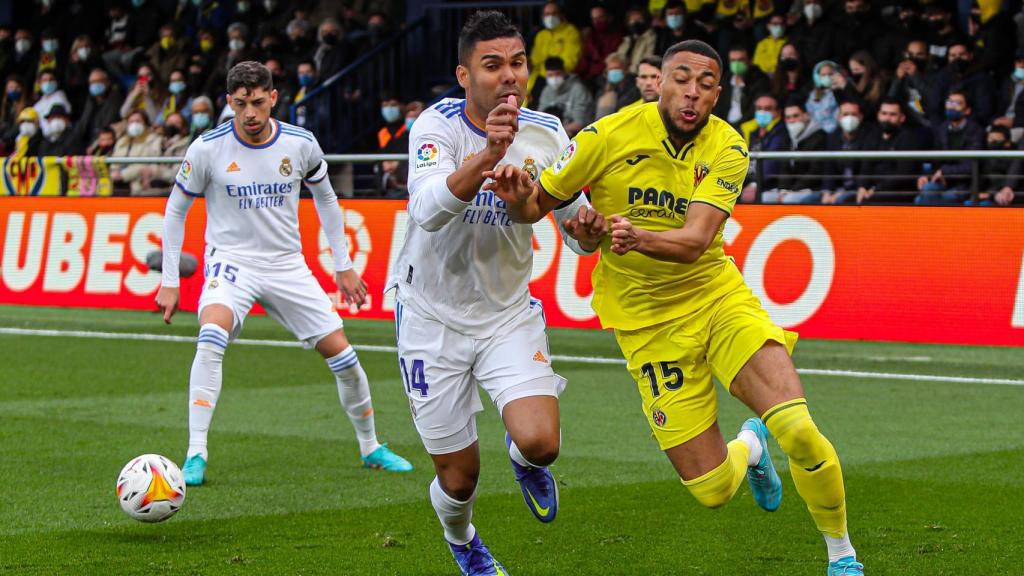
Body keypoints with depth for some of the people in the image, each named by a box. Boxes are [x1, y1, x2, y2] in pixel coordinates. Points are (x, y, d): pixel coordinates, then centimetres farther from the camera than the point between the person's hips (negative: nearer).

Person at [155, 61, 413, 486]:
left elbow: (325, 199, 13)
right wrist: (169, 281, -1)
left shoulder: (301, 144, -6)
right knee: (212, 336, -31)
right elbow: (176, 209, 1)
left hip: (287, 265, 3)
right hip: (231, 261, -3)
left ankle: (371, 448, 24)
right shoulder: (208, 149, -12)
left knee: (341, 353, 1)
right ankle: (195, 455, -27)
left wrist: (343, 266, 13)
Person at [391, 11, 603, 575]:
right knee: (459, 476, 6)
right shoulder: (437, 125, -18)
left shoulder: (546, 134, -7)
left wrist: (586, 229, -25)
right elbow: (428, 209, -36)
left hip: (509, 313, 2)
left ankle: (523, 458, 18)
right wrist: (487, 156, -51)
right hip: (433, 318, -2)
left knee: (540, 442, -22)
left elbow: (577, 234, 0)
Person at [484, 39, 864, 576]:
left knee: (798, 429, -21)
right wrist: (518, 198, -27)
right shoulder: (610, 137, -12)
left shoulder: (727, 149, -9)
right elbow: (537, 204, -3)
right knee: (712, 489, -6)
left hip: (716, 292, 1)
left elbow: (695, 240, -23)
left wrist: (639, 238, -43)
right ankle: (749, 446, 34)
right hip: (646, 322, -1)